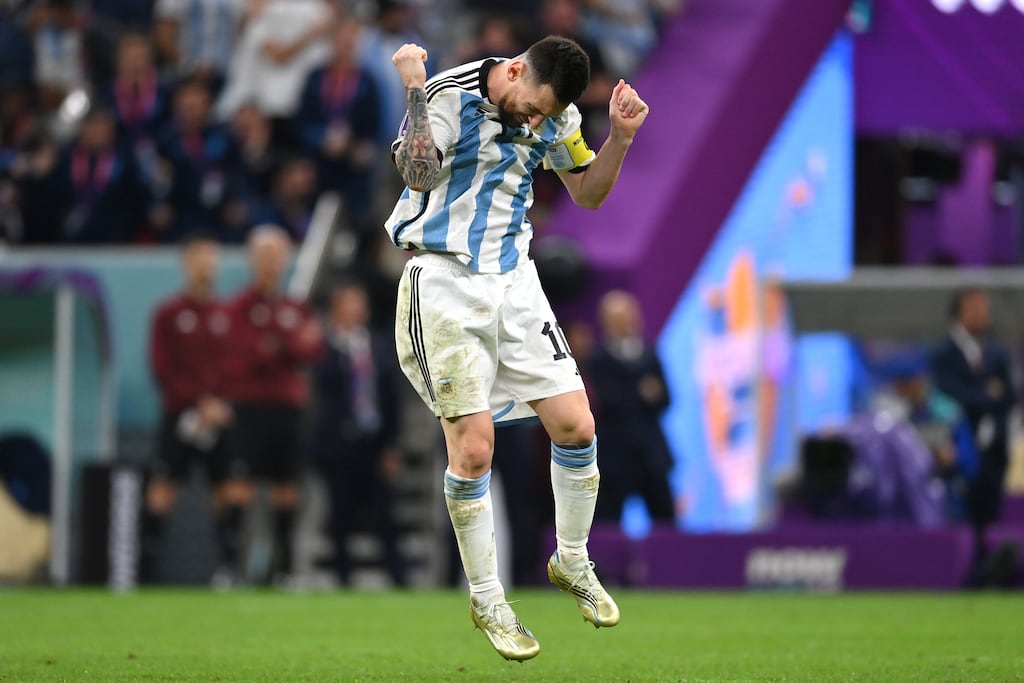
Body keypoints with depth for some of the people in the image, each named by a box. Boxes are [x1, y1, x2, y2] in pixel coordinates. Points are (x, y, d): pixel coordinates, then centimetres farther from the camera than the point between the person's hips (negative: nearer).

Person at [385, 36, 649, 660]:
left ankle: (572, 563, 24)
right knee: (473, 447, -7)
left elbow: (588, 192, 14)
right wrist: (415, 90, -38)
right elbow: (417, 171, -31)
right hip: (445, 286, -5)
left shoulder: (556, 115, 3)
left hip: (515, 281, 5)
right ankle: (486, 601, 9)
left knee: (576, 427, 0)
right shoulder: (448, 96, -15)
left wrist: (620, 138, -2)